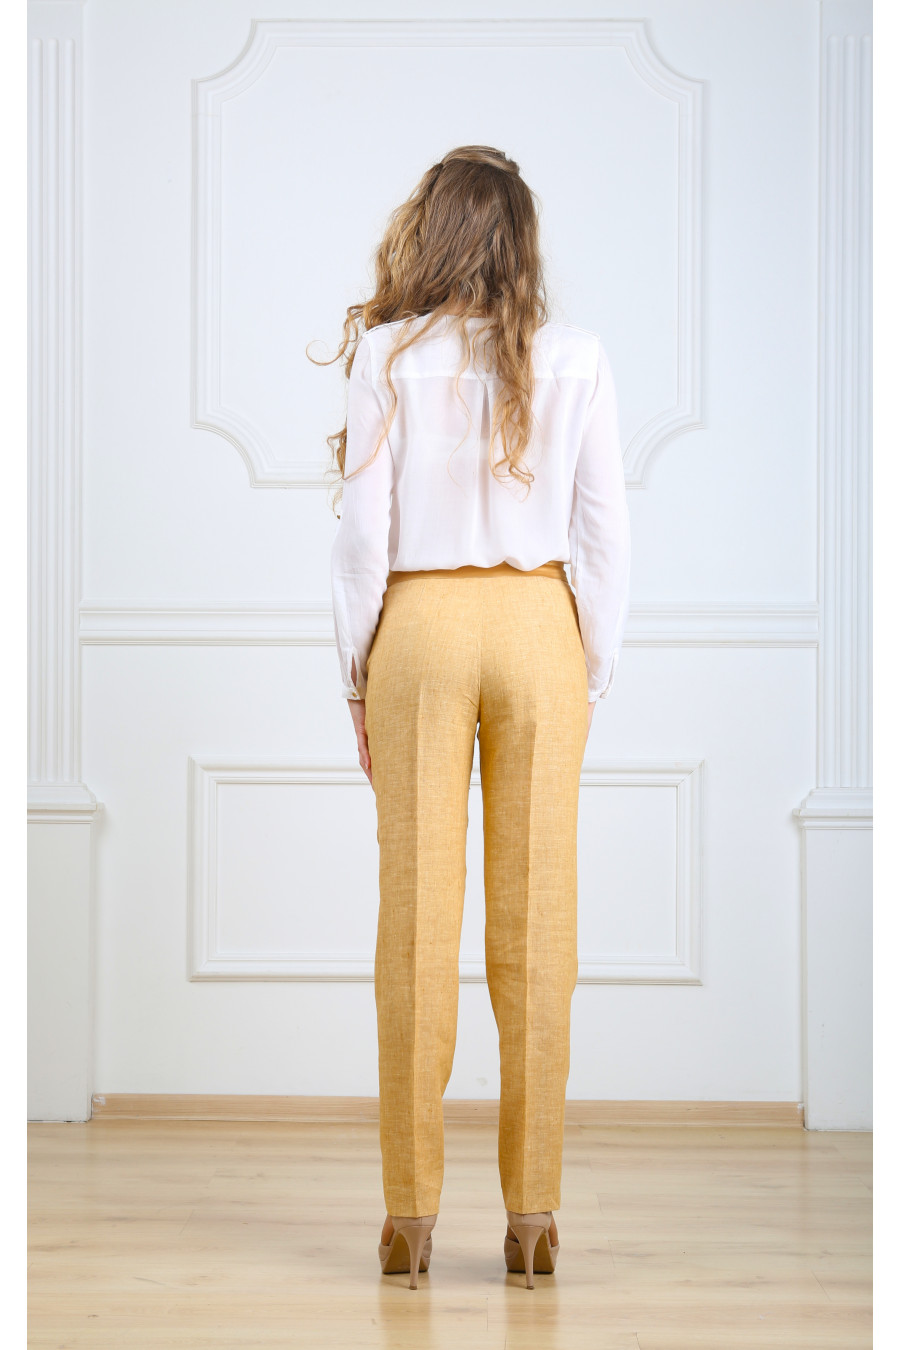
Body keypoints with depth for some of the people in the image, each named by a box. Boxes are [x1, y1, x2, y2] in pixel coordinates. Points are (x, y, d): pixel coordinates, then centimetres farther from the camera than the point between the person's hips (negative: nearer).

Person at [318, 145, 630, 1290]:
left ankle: (412, 1210, 6)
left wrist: (355, 680, 4)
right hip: (539, 626, 1)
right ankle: (532, 1212, 6)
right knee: (535, 916, 4)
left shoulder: (386, 355, -4)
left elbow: (363, 530, -4)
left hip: (420, 625, -1)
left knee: (418, 915, 3)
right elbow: (607, 537, 1)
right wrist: (593, 677, 10)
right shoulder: (575, 360, 1)